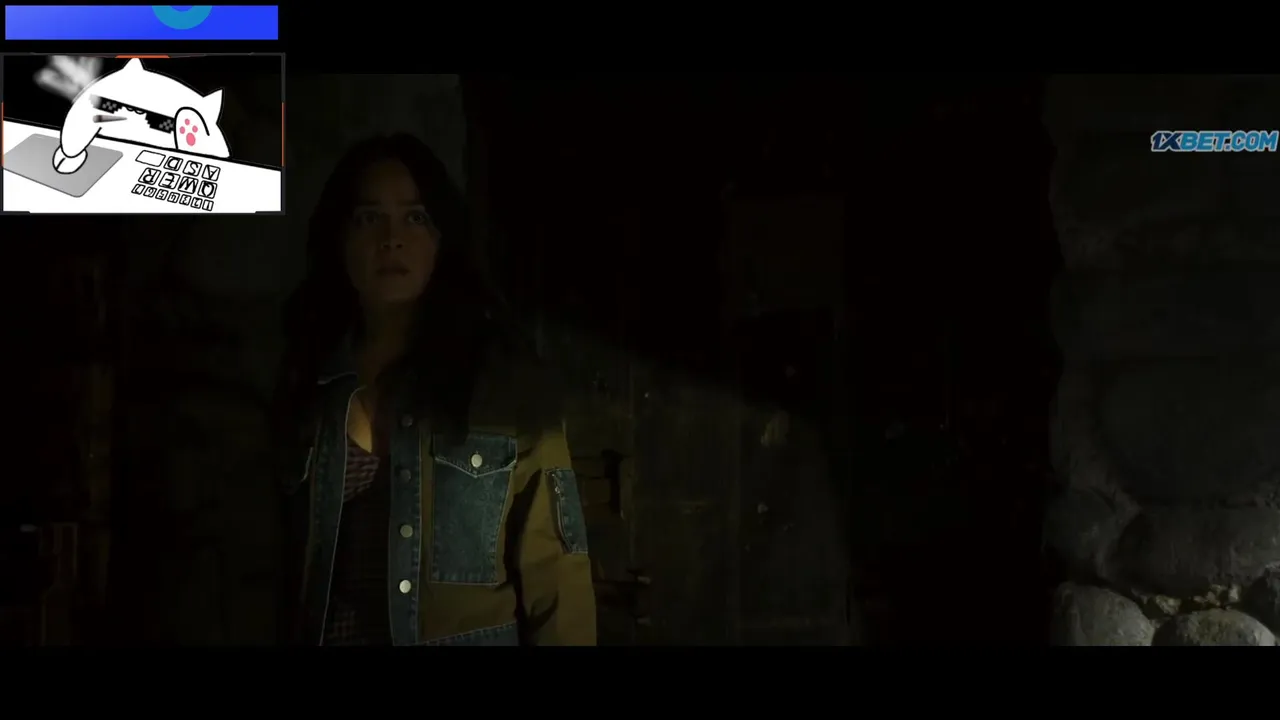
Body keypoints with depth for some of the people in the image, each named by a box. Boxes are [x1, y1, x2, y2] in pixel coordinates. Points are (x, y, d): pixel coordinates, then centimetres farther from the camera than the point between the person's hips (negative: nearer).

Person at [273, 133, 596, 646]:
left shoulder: (502, 377, -7)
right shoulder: (303, 378, 2)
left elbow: (552, 565, -10)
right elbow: (276, 558, 3)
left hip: (473, 634, -3)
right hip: (326, 634, 3)